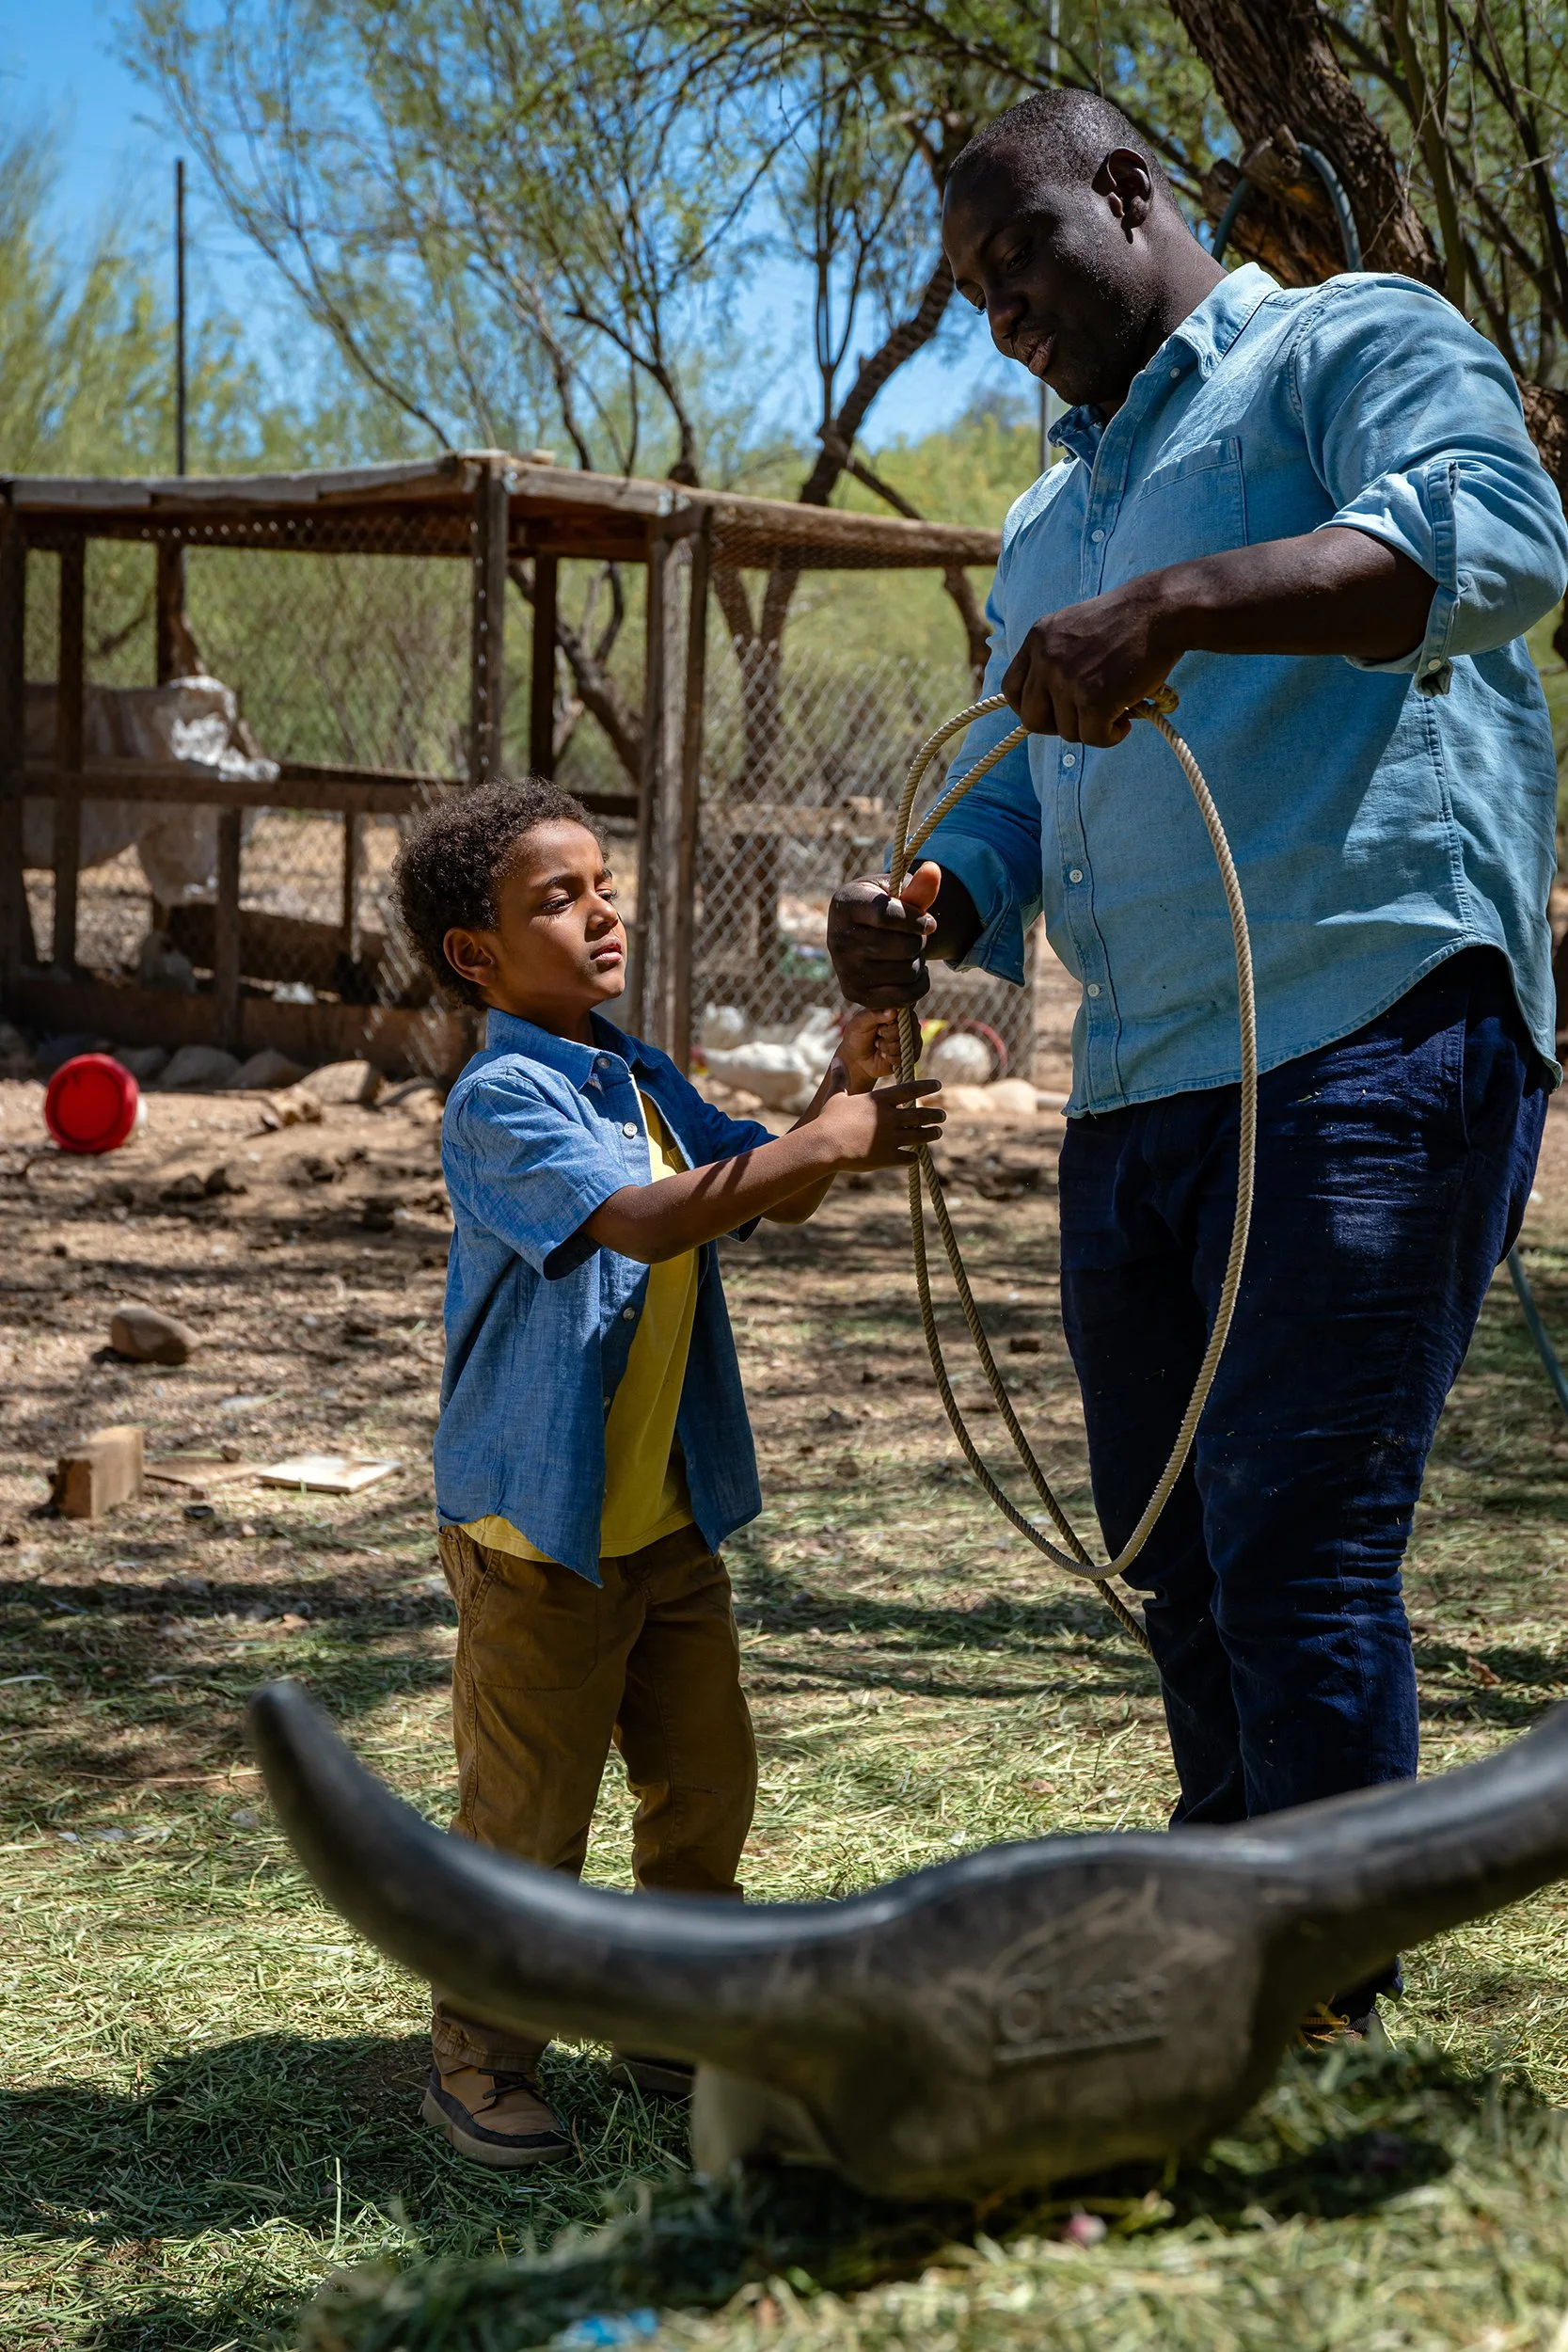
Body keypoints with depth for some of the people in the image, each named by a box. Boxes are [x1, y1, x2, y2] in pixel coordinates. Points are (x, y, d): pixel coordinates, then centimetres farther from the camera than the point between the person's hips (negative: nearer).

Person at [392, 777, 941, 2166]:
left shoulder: (646, 1082, 10)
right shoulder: (502, 1100, -18)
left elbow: (770, 1198, 15)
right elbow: (644, 1220, -30)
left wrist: (843, 1079, -1)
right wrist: (828, 1143, -32)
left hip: (672, 1516, 8)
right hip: (539, 1528, -8)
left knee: (707, 1790, 15)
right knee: (524, 1819, 2)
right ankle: (478, 2061, 18)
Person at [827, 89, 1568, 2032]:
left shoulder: (1352, 345, 3)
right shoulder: (1049, 525, 27)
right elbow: (1016, 798, 22)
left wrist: (1175, 608, -30)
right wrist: (928, 908, -2)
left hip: (1374, 1042, -8)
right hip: (1134, 1093, 8)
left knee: (1296, 1549, -11)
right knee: (1177, 1561, 14)